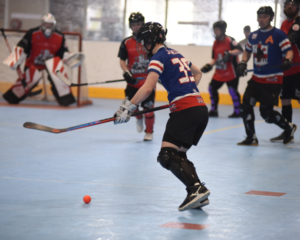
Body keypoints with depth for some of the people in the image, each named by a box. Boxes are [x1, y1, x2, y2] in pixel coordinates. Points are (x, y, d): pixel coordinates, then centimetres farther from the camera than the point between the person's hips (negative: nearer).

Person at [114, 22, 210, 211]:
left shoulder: (159, 57, -3)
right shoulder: (176, 55, 24)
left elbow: (147, 88, -16)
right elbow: (197, 73, 41)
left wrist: (129, 107, -12)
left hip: (185, 110, -9)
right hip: (201, 108, 9)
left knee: (167, 156, -12)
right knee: (177, 155, 13)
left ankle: (197, 188, -28)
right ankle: (199, 196, 1)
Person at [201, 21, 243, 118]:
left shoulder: (229, 40, -11)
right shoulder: (216, 43, 11)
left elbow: (240, 50, -22)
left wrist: (230, 53, -33)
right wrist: (209, 65, -1)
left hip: (231, 72, -8)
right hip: (219, 72, 8)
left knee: (232, 90, -8)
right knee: (212, 88, 4)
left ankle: (237, 112, 3)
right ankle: (213, 110, 14)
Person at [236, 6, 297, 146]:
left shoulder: (278, 34, -8)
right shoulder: (253, 36, 11)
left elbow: (289, 51, -12)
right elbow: (248, 51, 25)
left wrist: (287, 60, -34)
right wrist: (243, 63, 8)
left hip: (273, 80, -6)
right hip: (256, 78, 6)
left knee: (266, 111, -7)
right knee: (246, 105, -4)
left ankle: (289, 128, 18)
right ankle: (251, 138, 6)